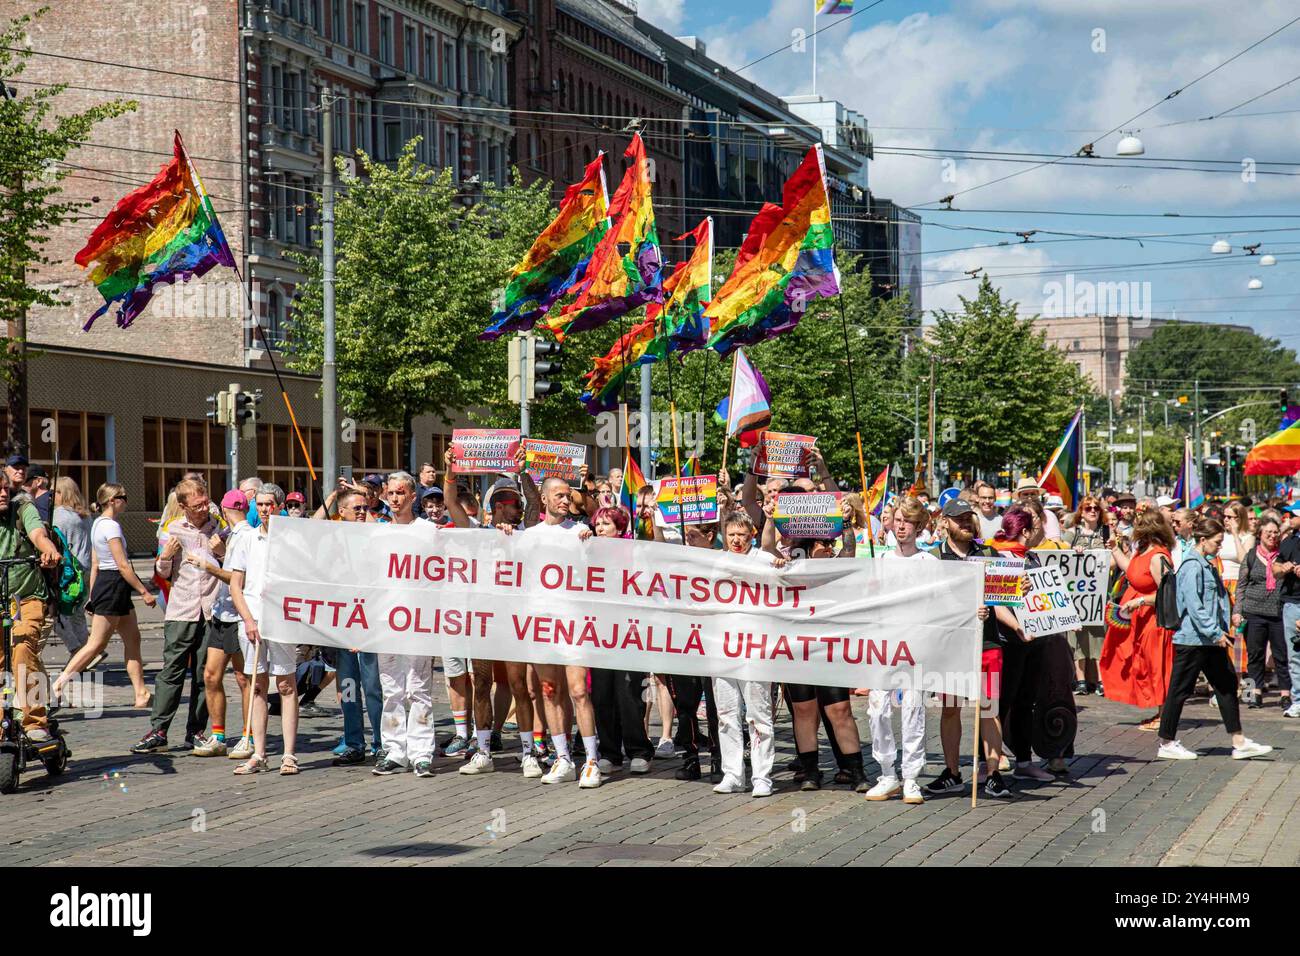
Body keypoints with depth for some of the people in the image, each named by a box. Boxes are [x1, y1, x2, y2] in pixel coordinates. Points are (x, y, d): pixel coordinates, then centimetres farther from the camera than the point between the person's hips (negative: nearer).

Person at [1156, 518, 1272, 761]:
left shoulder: (1207, 565, 15)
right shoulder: (1192, 566, -16)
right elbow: (1193, 605, -21)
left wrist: (1220, 631, 14)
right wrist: (1214, 632, -20)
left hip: (1211, 639, 10)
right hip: (1192, 638, -10)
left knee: (1227, 684, 8)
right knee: (1180, 689, -1)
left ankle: (1239, 743, 11)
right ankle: (1167, 743, 8)